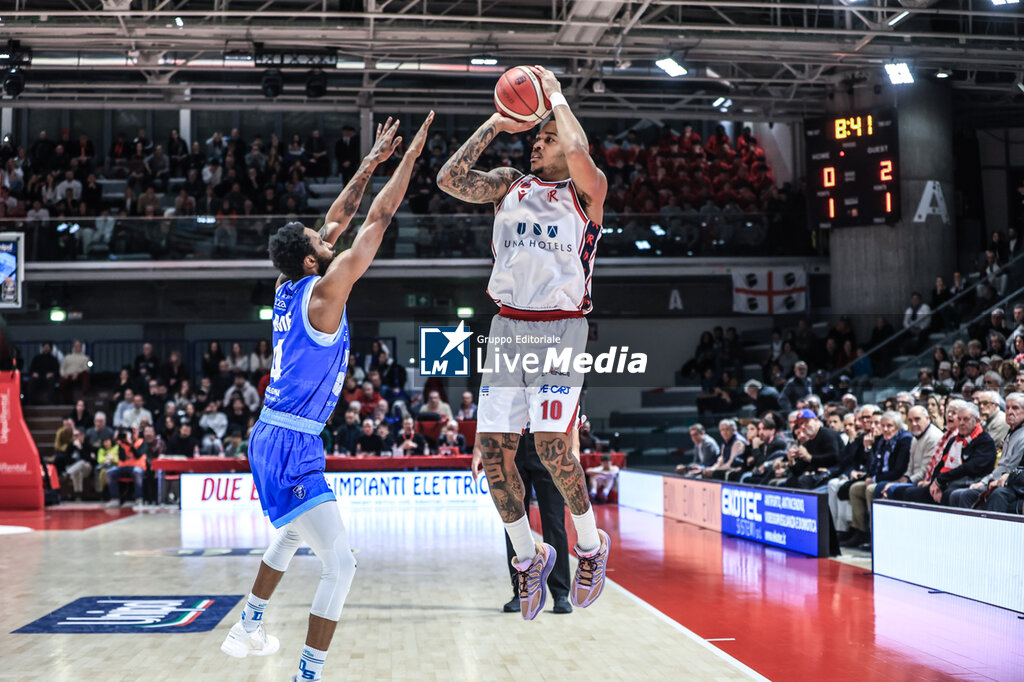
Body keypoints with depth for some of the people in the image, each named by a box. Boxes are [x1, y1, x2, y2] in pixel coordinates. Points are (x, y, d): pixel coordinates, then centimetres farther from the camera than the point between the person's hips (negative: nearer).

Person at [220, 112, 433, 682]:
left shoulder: (288, 289, 9)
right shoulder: (325, 291, -14)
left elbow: (336, 221, 18)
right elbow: (378, 220, -12)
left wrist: (372, 162, 20)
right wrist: (411, 156, -5)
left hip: (272, 437, 10)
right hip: (293, 447, -10)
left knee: (295, 533, 33)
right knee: (341, 565, -10)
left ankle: (249, 628, 47)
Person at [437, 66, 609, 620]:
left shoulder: (585, 191, 2)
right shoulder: (509, 185, 15)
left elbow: (579, 154, -21)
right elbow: (449, 179, 1)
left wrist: (556, 97, -5)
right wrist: (495, 125, 4)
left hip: (560, 327, -5)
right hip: (507, 325, 5)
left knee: (551, 446, -15)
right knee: (492, 450, 0)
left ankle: (591, 544, 11)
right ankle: (528, 556, 19)